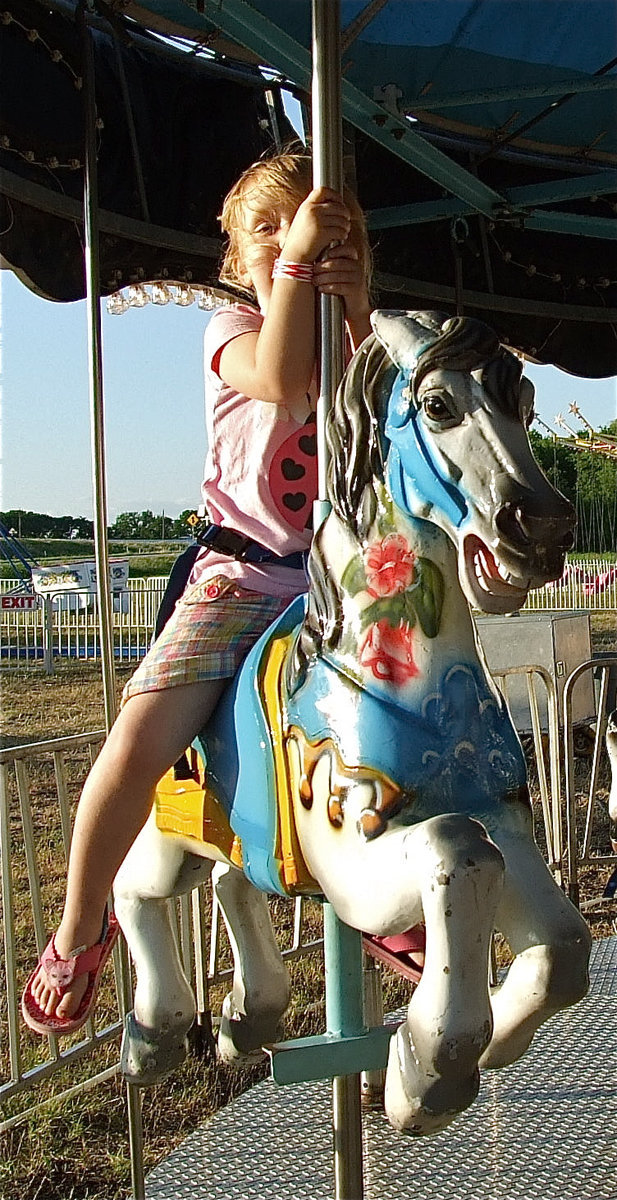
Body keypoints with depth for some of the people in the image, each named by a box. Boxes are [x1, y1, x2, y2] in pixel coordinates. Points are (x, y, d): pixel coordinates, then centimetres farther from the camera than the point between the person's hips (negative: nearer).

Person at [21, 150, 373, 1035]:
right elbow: (282, 379, -21)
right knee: (140, 739, -21)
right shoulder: (234, 328, 3)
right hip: (243, 577, -4)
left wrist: (358, 317, -13)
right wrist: (295, 259, -22)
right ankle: (80, 928, 4)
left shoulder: (364, 337, 14)